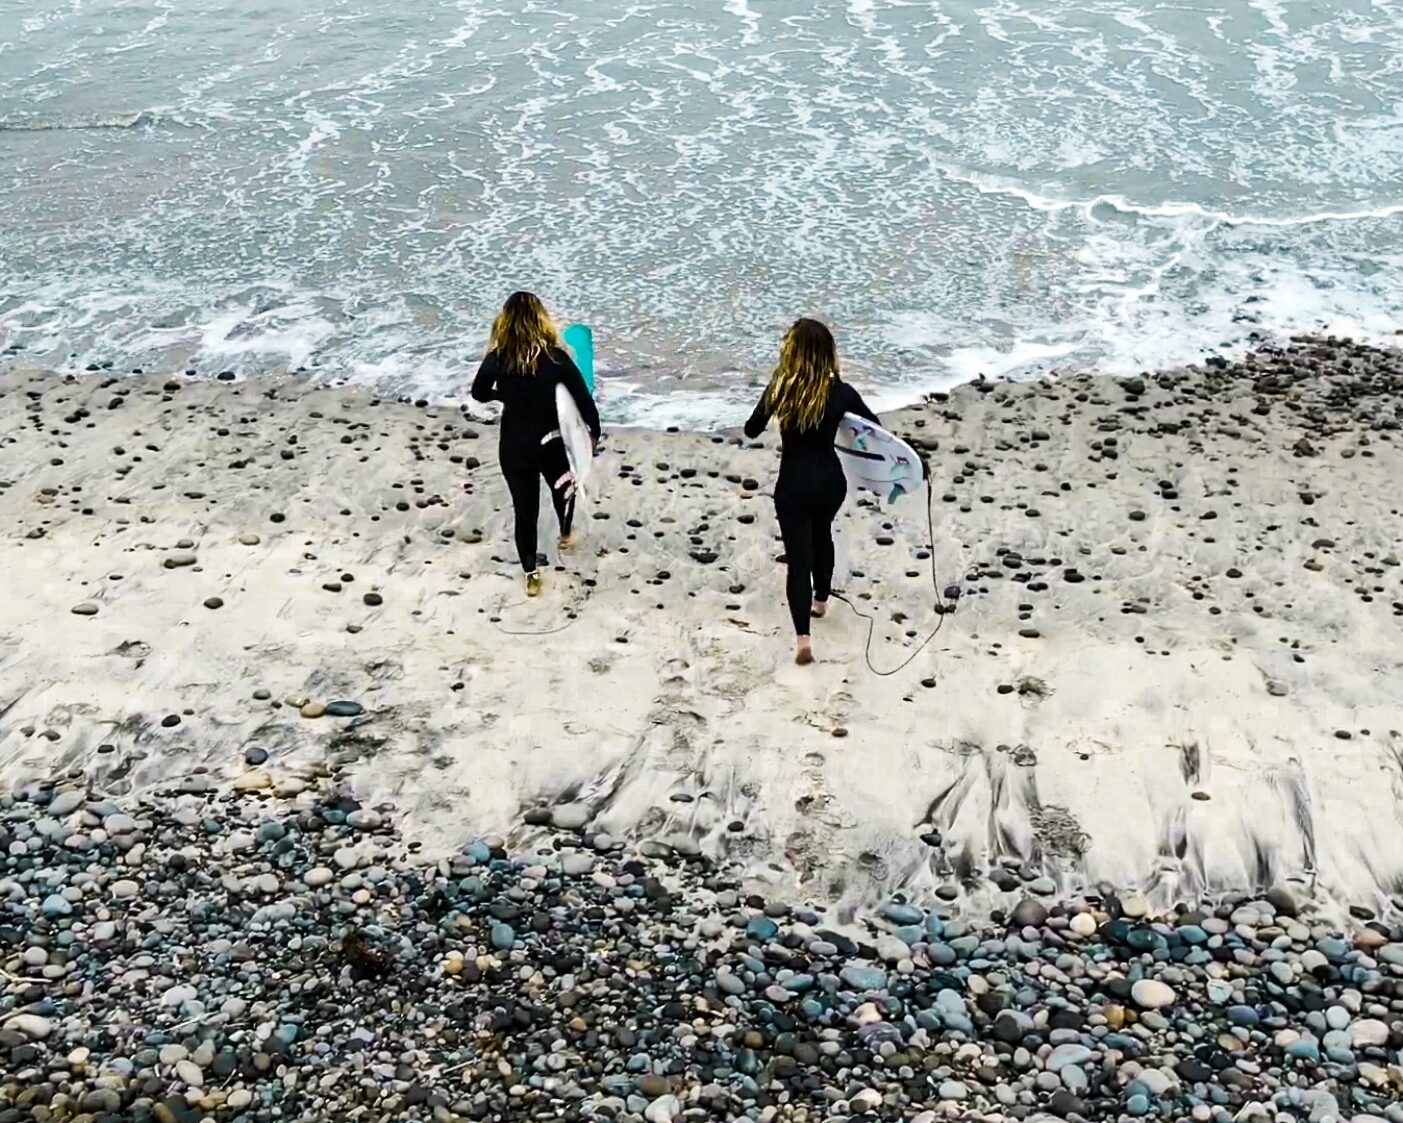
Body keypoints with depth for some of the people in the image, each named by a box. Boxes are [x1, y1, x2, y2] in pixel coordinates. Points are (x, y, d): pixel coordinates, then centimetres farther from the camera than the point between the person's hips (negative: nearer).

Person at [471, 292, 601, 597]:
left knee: (524, 508, 15)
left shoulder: (497, 358, -13)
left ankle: (531, 576, 24)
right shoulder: (555, 357, -17)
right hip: (548, 444, 0)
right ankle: (566, 535, 57)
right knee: (564, 487, 31)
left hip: (512, 447, 1)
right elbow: (584, 398, -10)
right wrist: (595, 432, 7)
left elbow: (479, 394, 5)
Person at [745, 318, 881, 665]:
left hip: (793, 485, -2)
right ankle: (820, 600, 49)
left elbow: (751, 431, -1)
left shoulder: (779, 390, -15)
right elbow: (876, 428, 3)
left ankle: (803, 639, -8)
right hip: (830, 481, 2)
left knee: (798, 556, 2)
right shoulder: (841, 392, -12)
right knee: (821, 536, 30)